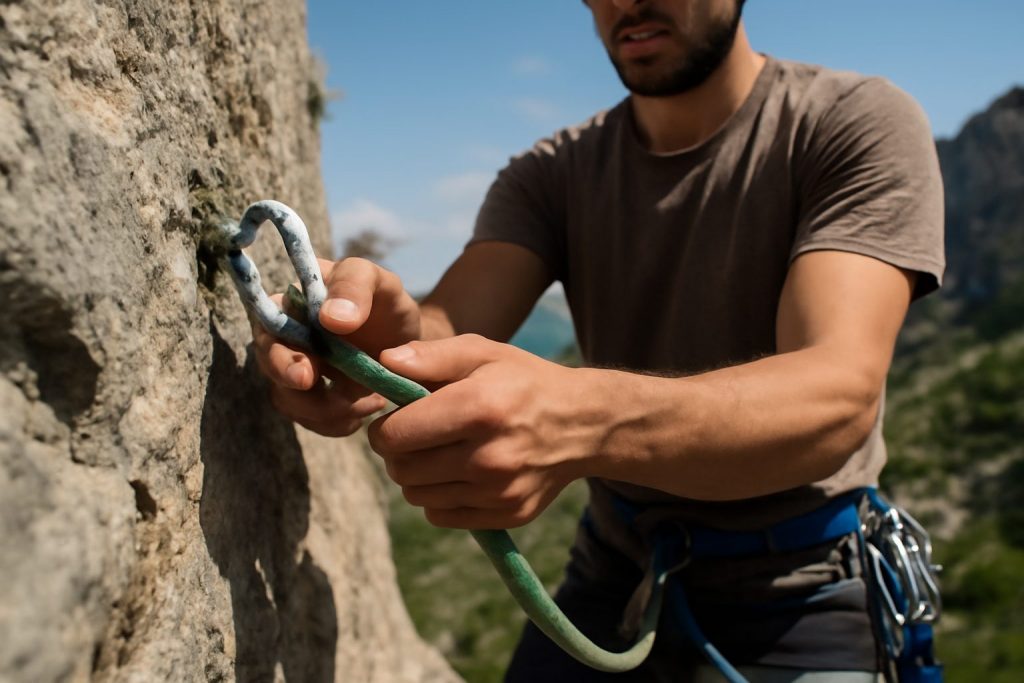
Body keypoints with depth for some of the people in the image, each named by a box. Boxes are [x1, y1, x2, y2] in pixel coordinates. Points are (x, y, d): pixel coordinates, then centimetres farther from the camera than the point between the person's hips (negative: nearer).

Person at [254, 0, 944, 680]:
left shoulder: (859, 123, -14)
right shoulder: (552, 173, -3)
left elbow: (837, 398, -30)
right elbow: (447, 332, -17)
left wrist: (586, 420, -47)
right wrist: (390, 338, -41)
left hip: (795, 596, -2)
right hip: (610, 576, 3)